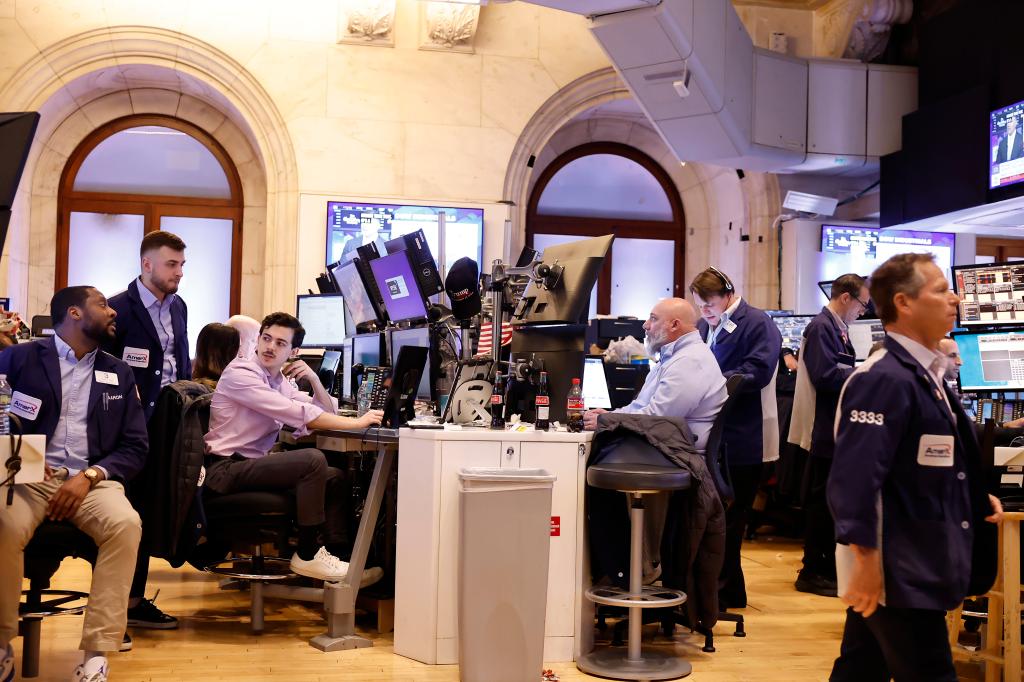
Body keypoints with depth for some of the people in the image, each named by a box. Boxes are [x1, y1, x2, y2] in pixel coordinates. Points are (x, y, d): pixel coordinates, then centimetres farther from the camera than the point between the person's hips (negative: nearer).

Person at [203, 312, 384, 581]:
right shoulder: (240, 373, -14)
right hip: (227, 469, -9)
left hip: (252, 464, 9)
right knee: (313, 460, -25)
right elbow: (300, 414, -23)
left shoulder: (280, 380, 12)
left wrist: (314, 378, -3)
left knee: (335, 477, 5)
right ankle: (308, 556, -16)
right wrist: (357, 423, -20)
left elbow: (328, 413, 14)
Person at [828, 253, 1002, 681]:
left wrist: (972, 497, 12)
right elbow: (855, 477, -26)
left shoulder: (924, 375, 13)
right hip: (891, 571, -10)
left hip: (915, 568, 10)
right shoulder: (885, 379, -20)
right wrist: (866, 561, -26)